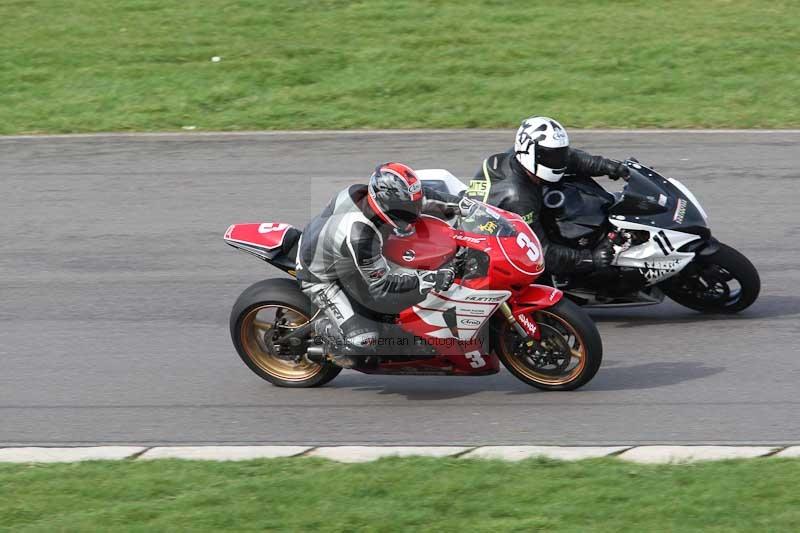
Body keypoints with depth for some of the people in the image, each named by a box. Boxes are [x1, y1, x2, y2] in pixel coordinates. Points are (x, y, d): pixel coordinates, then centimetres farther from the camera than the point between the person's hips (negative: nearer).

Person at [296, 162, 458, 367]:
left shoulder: (358, 192, -22)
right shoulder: (359, 237, -43)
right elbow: (382, 286, -30)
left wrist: (441, 205, 1)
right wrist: (429, 280, -33)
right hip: (322, 279, -8)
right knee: (363, 341, -13)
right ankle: (324, 329, 16)